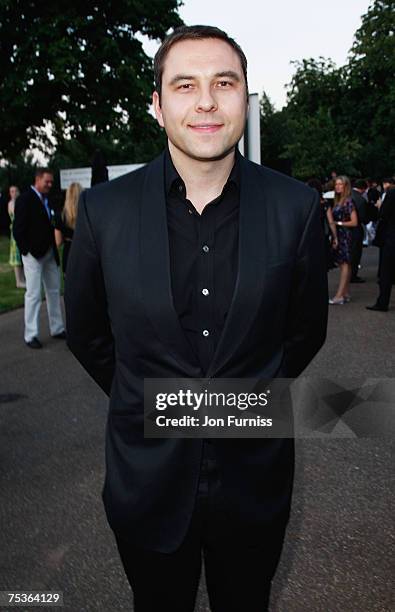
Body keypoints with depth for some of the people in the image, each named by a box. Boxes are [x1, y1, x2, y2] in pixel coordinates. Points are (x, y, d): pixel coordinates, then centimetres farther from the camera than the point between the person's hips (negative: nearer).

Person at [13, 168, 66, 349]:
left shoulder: (47, 199, 12)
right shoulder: (25, 199, -8)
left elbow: (49, 224, 12)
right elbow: (18, 229, -11)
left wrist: (54, 249, 4)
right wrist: (26, 251, -14)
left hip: (49, 253, 7)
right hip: (33, 254, -7)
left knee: (54, 291, 12)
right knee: (33, 294, -4)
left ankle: (57, 329, 23)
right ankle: (31, 335, 5)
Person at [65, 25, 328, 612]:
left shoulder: (296, 206, -11)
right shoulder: (104, 209, -11)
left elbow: (306, 328, 2)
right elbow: (85, 332, 2)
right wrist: (151, 405, 8)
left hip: (255, 478, 1)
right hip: (148, 479, 0)